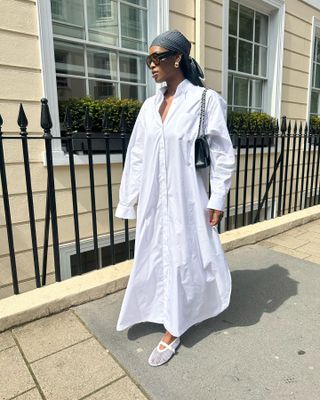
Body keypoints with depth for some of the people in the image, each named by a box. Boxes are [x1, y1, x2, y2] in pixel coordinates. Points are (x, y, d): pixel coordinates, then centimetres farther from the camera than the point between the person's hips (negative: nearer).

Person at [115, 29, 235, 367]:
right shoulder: (150, 105, 8)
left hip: (186, 198, -5)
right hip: (153, 199, 5)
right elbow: (136, 155, 8)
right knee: (155, 257, 14)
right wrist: (130, 197, 8)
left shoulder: (206, 100, -6)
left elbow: (223, 155, -6)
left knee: (183, 257, 6)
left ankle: (172, 331, 26)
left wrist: (217, 200, -8)